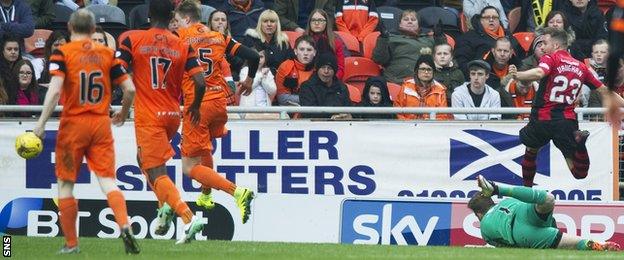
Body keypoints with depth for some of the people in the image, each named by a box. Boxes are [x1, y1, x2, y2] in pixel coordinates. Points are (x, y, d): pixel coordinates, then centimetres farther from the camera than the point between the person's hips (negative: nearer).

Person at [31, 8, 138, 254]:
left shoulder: (62, 53, -4)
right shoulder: (107, 54, 6)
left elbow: (55, 89, -18)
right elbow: (130, 89, 3)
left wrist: (41, 123, -17)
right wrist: (123, 114, 21)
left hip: (73, 123, -2)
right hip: (101, 124, 2)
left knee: (65, 184, 10)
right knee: (107, 180, -1)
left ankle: (71, 244, 11)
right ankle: (125, 226, -25)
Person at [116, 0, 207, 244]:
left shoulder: (133, 40, -6)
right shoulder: (183, 46, 0)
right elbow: (200, 83, -6)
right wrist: (195, 106, 13)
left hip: (148, 117, -5)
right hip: (173, 115, 5)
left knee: (156, 173, -7)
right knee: (145, 160, 28)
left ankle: (188, 217, -24)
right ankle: (167, 206, 16)